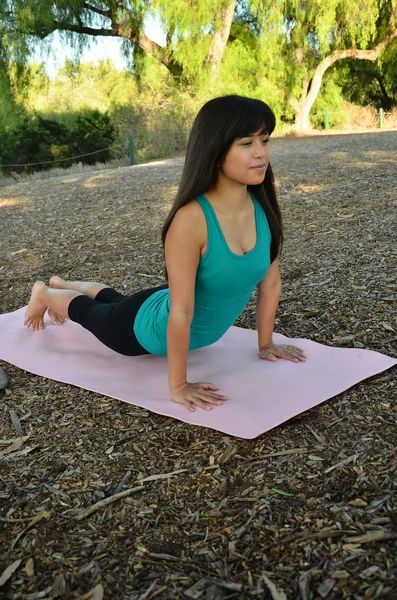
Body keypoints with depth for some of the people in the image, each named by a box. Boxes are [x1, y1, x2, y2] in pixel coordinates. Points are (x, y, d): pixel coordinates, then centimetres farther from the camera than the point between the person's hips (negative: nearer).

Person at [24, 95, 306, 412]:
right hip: (151, 329, -6)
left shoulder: (263, 207, -20)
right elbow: (181, 312, -35)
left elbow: (271, 283, -6)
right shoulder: (191, 219, -40)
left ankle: (65, 284, 65)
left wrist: (265, 344, 1)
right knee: (93, 313, 27)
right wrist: (178, 386, -28)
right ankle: (45, 294, 59)